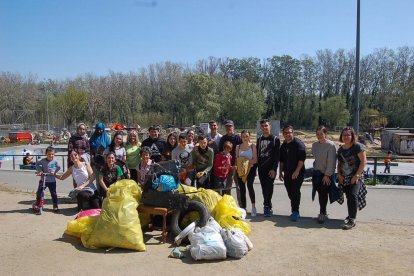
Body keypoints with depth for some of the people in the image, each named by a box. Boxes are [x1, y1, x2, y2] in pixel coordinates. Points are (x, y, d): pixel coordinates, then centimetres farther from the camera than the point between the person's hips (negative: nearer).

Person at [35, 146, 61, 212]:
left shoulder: (55, 161, -6)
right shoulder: (43, 160, -5)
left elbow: (58, 167, 1)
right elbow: (37, 164, 6)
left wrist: (54, 171, -14)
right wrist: (39, 170, -8)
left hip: (52, 181, -1)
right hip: (43, 180, 1)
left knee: (53, 194, 3)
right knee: (39, 192, 0)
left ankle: (55, 206, 15)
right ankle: (37, 204, 22)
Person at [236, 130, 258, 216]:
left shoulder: (253, 146, 1)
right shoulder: (238, 147, 10)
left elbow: (255, 159, -3)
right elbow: (236, 159, 14)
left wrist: (247, 162, -19)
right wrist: (237, 165, -6)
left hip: (250, 169, -3)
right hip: (240, 170, 3)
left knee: (249, 185, -23)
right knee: (242, 189, 6)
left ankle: (253, 207, -15)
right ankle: (243, 208, 16)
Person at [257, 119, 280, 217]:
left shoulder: (275, 139, -1)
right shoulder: (259, 139, 13)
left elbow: (277, 156, -7)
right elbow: (257, 154, 14)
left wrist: (274, 169, -15)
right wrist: (256, 167, 7)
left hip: (271, 168, -4)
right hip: (261, 168, 4)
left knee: (268, 187, -9)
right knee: (264, 188, 7)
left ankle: (267, 206, -1)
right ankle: (268, 206, 18)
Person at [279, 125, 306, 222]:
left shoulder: (298, 143, -9)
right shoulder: (283, 145, 13)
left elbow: (302, 158, -16)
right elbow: (281, 160, 20)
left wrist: (297, 171, -21)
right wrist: (281, 172, 16)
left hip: (297, 173, -6)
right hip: (287, 173, 7)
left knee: (295, 191, -11)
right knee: (290, 193, 9)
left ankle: (295, 212, -2)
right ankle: (295, 211, 21)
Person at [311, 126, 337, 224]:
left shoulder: (331, 145, -15)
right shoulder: (314, 145, 4)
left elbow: (331, 161, -16)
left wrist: (327, 175, -16)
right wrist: (316, 166, 12)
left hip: (327, 174, -5)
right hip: (317, 173, 5)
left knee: (323, 194, -1)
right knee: (320, 193, 9)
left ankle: (322, 213, 11)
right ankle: (323, 212, 21)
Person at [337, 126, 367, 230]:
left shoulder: (357, 146, -8)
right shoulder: (340, 149, 11)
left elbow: (363, 161, -12)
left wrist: (357, 175, -16)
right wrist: (339, 174, 4)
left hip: (355, 177, -6)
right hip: (344, 178, 6)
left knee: (353, 195, -18)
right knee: (348, 197, 11)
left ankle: (351, 220, -14)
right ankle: (350, 216, 27)